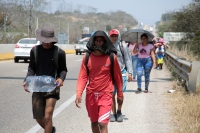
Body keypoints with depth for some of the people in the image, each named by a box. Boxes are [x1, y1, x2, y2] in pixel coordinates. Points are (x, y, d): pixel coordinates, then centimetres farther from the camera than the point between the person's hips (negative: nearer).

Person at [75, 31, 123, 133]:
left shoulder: (111, 57, -7)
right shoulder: (87, 57, -2)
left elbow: (117, 76, 2)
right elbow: (83, 76, -3)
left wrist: (120, 94, 8)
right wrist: (79, 94, -14)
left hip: (105, 94, -3)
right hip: (91, 94, 3)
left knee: (102, 123, -12)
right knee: (94, 122, 17)